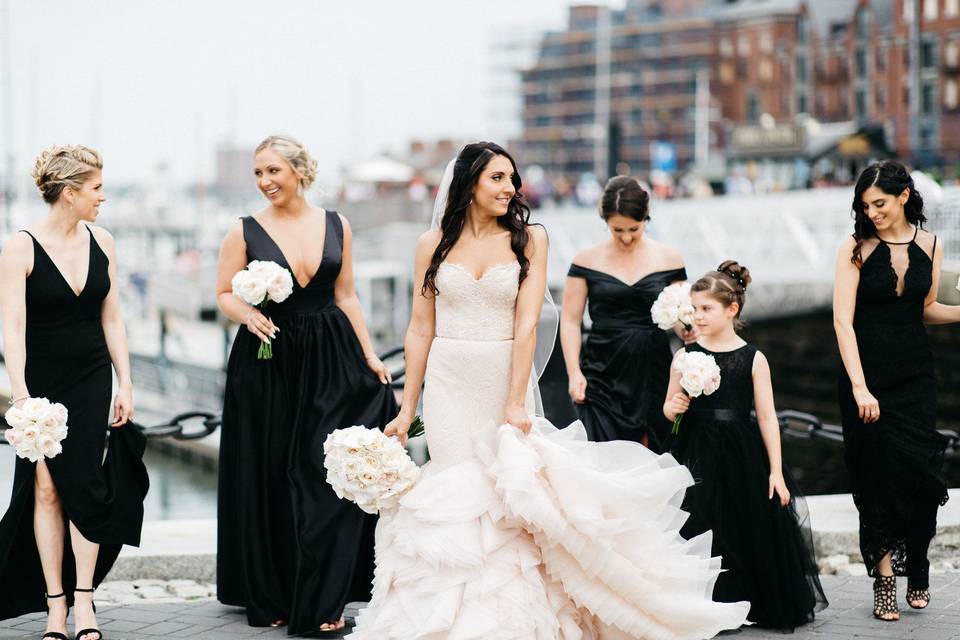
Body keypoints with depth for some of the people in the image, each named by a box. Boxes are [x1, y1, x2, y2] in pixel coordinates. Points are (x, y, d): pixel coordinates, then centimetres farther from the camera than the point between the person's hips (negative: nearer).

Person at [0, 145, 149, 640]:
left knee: (82, 482, -6)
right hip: (42, 382, -3)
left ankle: (83, 598, 0)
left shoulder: (101, 243, 3)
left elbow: (112, 318, 9)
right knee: (46, 488, -1)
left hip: (92, 380, 3)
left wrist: (126, 384, 6)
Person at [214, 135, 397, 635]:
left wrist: (370, 356, 7)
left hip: (330, 363, 2)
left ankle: (319, 599, 4)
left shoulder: (336, 226, 6)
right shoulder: (245, 232, 0)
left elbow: (346, 297, 11)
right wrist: (247, 314, -18)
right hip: (269, 363, -1)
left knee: (327, 474, -3)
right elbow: (224, 294, 3)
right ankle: (270, 596, 17)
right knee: (269, 479, 3)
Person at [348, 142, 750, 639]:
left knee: (509, 495, 0)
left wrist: (516, 403, -16)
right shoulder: (434, 244, 3)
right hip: (449, 387, 1)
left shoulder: (528, 239, -1)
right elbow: (420, 330, 4)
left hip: (507, 380, -1)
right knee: (455, 499, 2)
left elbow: (526, 325, -9)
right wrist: (406, 408, 2)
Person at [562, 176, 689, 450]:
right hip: (603, 374, -1)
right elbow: (570, 320, 3)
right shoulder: (588, 261, 3)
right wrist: (574, 373, -8)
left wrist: (686, 329, -12)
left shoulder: (668, 259, 6)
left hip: (654, 373, 1)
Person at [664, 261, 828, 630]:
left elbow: (767, 417, -1)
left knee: (753, 531, 3)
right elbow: (670, 408, 14)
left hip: (742, 455, -1)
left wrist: (776, 470, -4)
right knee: (697, 533, -4)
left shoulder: (753, 359, -1)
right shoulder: (685, 357, 2)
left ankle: (761, 607, 21)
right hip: (696, 457, 1)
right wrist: (674, 408, -11)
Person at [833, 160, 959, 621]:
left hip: (915, 375, 3)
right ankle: (884, 581, 7)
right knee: (879, 475, -1)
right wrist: (859, 387, -20)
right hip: (867, 374, -3)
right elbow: (843, 320, -12)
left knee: (920, 472, -1)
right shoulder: (856, 248, -7)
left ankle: (917, 571, 18)